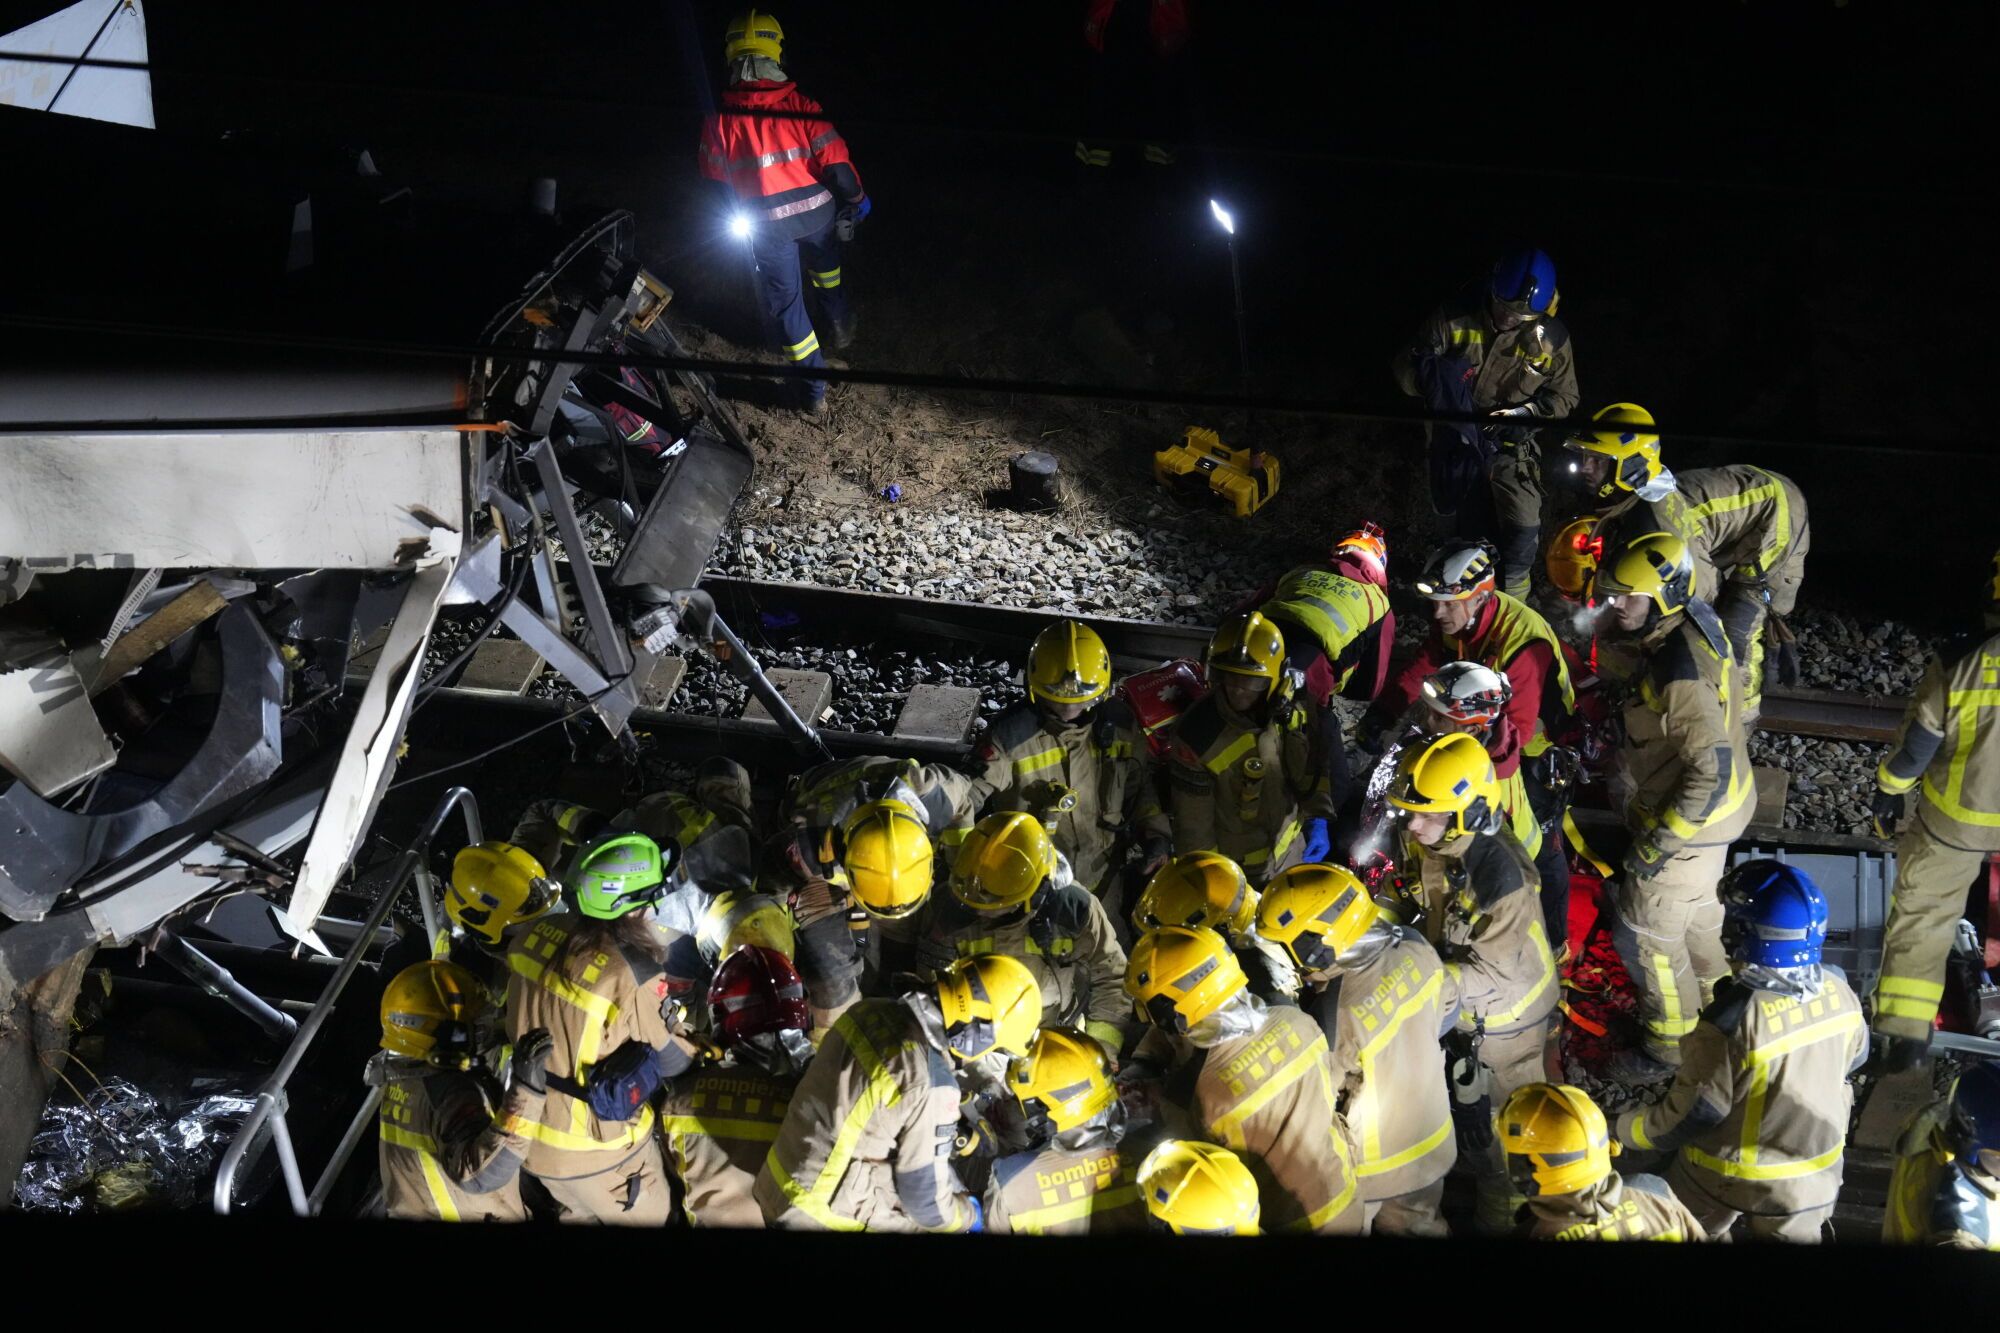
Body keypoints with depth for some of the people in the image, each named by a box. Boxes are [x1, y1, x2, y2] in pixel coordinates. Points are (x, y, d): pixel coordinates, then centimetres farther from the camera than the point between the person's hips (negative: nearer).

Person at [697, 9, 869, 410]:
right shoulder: (800, 106, -15)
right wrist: (856, 199, 2)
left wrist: (733, 217, 18)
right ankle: (841, 328, 55)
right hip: (816, 211, 1)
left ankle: (812, 387, 9)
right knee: (826, 271, 31)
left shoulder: (720, 117, -12)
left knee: (784, 300, 9)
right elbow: (835, 162, -13)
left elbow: (714, 178, 0)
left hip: (766, 223, -1)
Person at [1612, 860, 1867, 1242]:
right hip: (1814, 1173, 4)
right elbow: (1854, 1055, 5)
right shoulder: (1838, 992, -16)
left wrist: (1629, 1130, -6)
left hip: (1731, 1175, -4)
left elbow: (1692, 1112, -23)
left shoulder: (1732, 1023, -34)